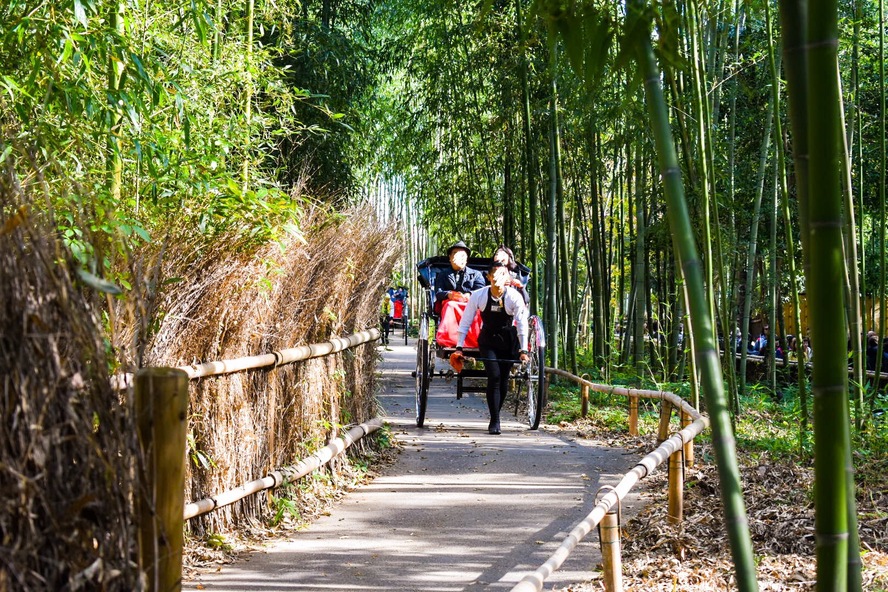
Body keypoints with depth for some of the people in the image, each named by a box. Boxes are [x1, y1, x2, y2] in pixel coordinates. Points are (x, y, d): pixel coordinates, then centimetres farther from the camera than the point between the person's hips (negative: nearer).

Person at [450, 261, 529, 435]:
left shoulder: (514, 297, -18)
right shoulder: (478, 295, -16)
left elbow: (522, 325, -13)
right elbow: (465, 322, -8)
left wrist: (523, 350, -18)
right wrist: (459, 348, -9)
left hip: (509, 341, 1)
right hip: (487, 340, -1)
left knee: (503, 379, 4)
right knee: (494, 376, -15)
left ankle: (495, 417, 24)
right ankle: (494, 422, -10)